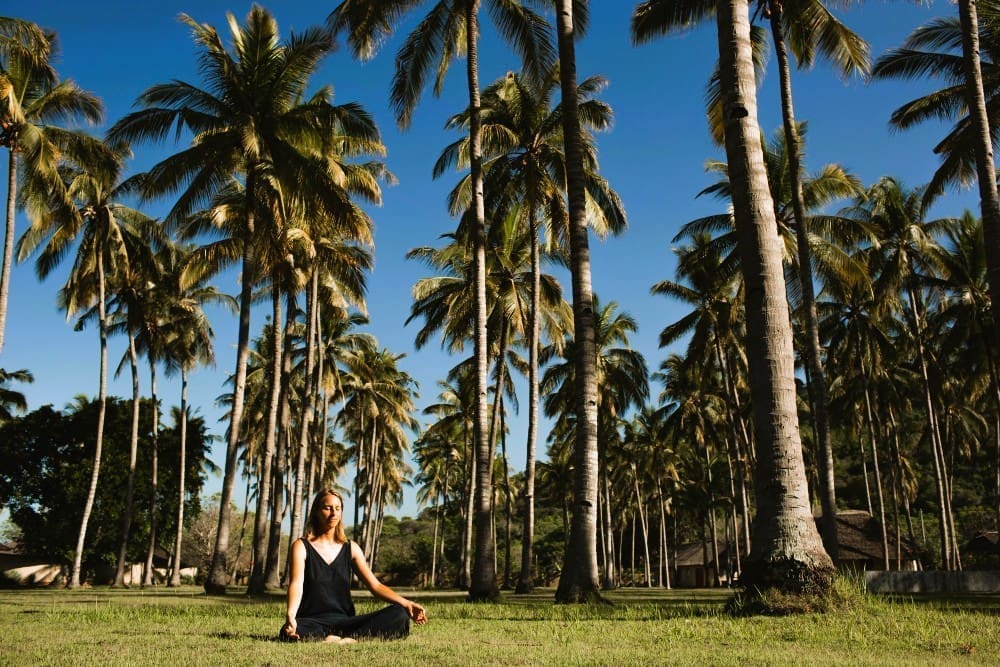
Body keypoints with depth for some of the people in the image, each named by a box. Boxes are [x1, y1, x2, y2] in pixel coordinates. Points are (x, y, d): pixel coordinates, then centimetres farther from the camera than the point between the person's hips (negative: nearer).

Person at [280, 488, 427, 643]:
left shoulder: (351, 548, 13)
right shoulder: (301, 546, 3)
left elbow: (375, 585, 8)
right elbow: (296, 584, -12)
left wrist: (405, 603, -9)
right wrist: (290, 616, -34)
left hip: (345, 621, 4)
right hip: (313, 623, -3)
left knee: (399, 615, -20)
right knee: (288, 633, -40)